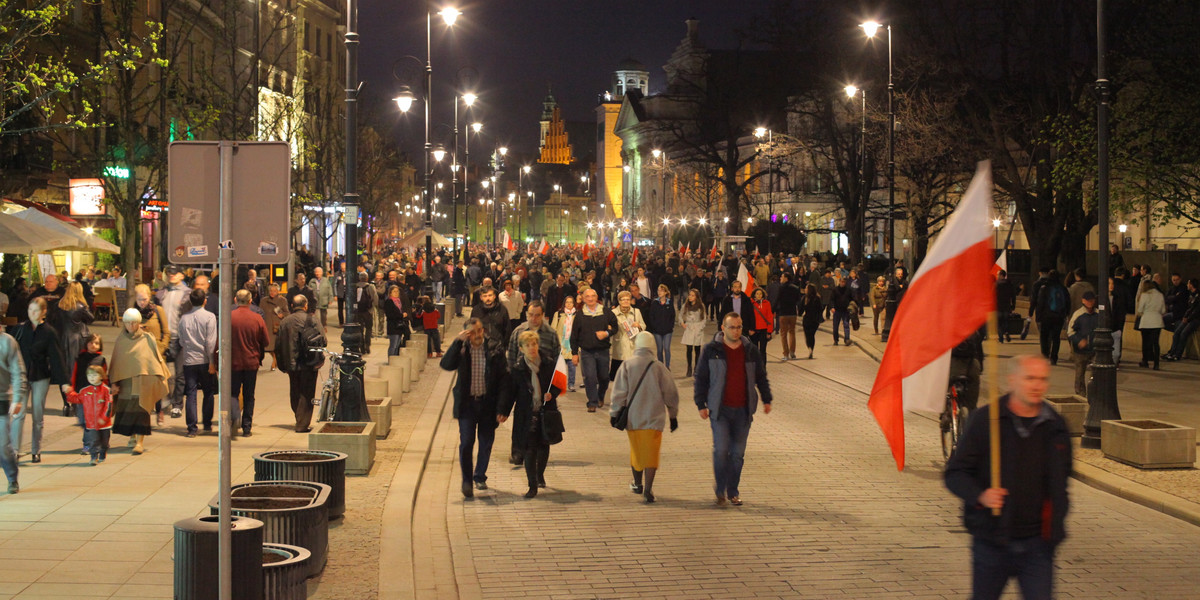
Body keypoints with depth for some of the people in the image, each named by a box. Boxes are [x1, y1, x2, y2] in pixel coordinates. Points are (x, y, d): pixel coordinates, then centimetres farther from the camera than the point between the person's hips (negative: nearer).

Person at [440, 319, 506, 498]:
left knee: (486, 442, 10)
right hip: (467, 403, -1)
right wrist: (457, 342, -22)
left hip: (487, 403, 1)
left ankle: (480, 477, 28)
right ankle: (467, 481, -2)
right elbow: (445, 365, -18)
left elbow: (502, 378, 0)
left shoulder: (493, 351, -2)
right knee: (466, 442, -9)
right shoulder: (461, 350, -1)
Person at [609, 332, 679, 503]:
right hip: (654, 418, -1)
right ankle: (648, 488, -13)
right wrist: (673, 416, 14)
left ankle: (638, 484, 33)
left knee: (636, 450, 18)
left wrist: (614, 413, 3)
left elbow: (619, 392, -6)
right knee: (651, 453, 0)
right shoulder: (659, 368, -3)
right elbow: (671, 394, 3)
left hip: (632, 418, 1)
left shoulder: (626, 365, -4)